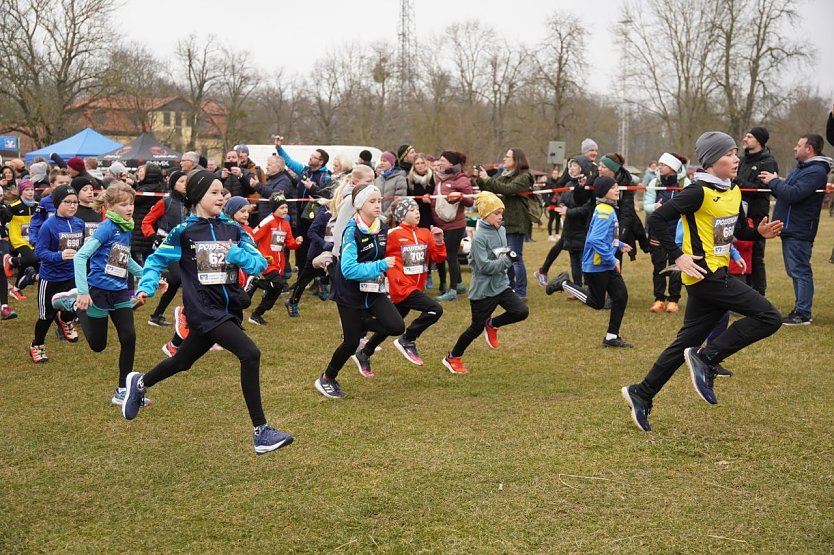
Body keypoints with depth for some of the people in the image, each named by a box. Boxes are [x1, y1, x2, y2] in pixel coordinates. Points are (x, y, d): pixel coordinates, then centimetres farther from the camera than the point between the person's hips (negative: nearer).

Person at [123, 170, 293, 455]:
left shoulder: (233, 230, 5)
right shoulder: (184, 232, -5)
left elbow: (259, 263, 0)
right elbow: (157, 260, 2)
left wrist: (236, 254, -18)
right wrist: (146, 287, -14)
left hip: (229, 309, 6)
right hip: (204, 311, -6)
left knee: (183, 361, 23)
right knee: (250, 354, -23)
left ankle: (140, 383, 53)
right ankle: (260, 432, -17)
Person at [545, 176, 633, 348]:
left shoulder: (609, 209, 10)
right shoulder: (604, 212, -20)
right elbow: (595, 240, -29)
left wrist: (620, 245, 12)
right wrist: (612, 259, -24)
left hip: (608, 266, 9)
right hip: (596, 266, -9)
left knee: (621, 295, 4)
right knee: (597, 303, 3)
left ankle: (612, 337, 12)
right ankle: (564, 284, 14)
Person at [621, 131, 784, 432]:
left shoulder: (734, 192, 12)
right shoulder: (699, 192, -14)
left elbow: (739, 230, 23)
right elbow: (657, 219, -17)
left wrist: (760, 233, 2)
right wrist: (679, 256, -20)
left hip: (718, 275, 9)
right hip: (704, 274, -9)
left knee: (688, 342, 11)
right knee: (769, 317, -13)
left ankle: (641, 394, 19)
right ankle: (706, 358, -9)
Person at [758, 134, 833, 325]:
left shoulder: (816, 172, -15)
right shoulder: (802, 168, 17)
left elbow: (793, 194, -25)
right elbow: (786, 193, 19)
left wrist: (774, 181, -12)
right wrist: (775, 183, 1)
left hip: (799, 231, -10)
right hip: (790, 229, 10)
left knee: (800, 271, -7)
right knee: (795, 271, 15)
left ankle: (803, 313, -4)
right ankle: (801, 308, 23)